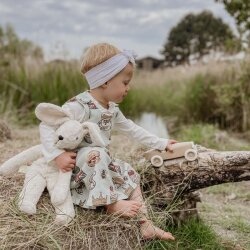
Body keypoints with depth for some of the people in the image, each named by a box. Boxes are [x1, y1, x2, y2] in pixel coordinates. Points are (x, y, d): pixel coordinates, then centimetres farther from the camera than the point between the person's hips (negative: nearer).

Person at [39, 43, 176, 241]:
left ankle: (145, 225, 7)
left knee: (130, 174, 6)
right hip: (77, 165, -8)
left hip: (101, 164, 9)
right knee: (96, 154, -36)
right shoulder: (79, 106, -23)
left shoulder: (112, 109, 5)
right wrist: (57, 155, -35)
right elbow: (47, 126, -26)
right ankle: (110, 203, -21)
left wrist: (161, 143, 16)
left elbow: (132, 129, 16)